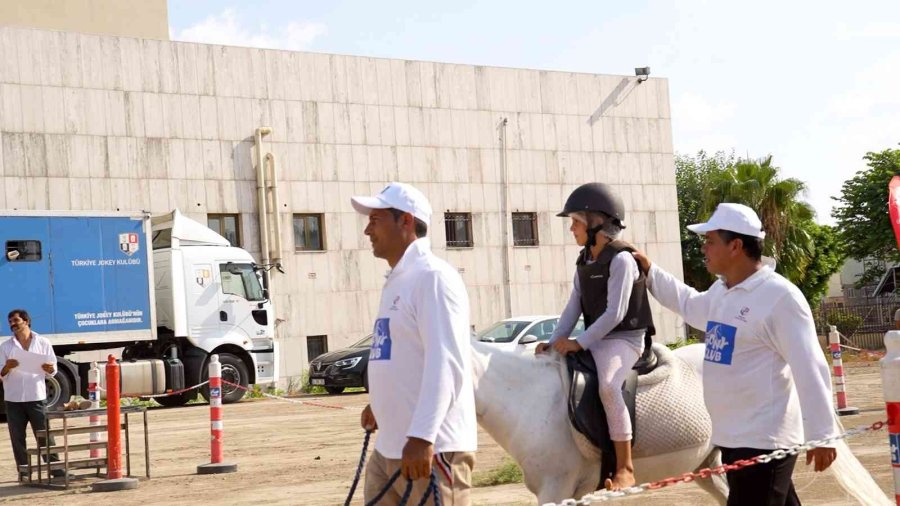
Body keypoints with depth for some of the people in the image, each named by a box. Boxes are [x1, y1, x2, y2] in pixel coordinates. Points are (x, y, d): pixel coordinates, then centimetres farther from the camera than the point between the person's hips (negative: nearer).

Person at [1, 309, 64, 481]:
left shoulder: (43, 343, 6)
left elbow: (52, 371, 8)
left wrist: (49, 369, -15)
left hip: (37, 397, -1)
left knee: (44, 436, 0)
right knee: (17, 438, 3)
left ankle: (56, 469, 3)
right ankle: (23, 472, 10)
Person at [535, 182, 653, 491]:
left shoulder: (621, 259, -14)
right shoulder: (584, 261, 12)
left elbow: (614, 314, -20)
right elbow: (574, 306, 10)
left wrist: (578, 343, -21)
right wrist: (555, 341, -3)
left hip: (624, 339, -10)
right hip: (596, 340, 10)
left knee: (607, 385, -34)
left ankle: (625, 468, -30)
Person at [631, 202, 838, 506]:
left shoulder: (780, 296, -18)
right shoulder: (720, 292, 9)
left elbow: (809, 369, -20)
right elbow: (689, 305, 34)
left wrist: (821, 435, -20)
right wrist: (649, 272, 30)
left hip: (764, 439, -9)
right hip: (732, 436, 9)